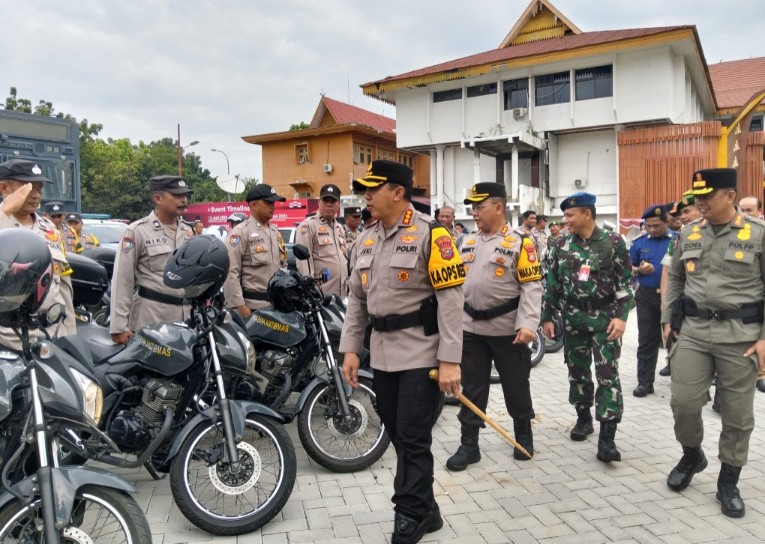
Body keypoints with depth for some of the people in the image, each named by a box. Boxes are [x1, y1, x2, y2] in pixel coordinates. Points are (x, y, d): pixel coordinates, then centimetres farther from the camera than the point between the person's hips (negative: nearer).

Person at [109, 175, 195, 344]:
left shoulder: (188, 231, 14)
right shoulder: (137, 231, -3)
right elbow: (122, 280, -7)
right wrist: (119, 326, -12)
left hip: (188, 314, 6)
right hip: (151, 316, -5)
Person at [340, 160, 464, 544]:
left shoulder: (430, 234, -11)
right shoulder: (365, 240, 11)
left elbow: (451, 299, -15)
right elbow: (357, 299, 14)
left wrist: (450, 360, -18)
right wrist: (350, 349, 9)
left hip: (422, 357, -7)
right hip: (383, 357, 7)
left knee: (414, 440, 0)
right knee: (399, 438, 14)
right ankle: (424, 512, 30)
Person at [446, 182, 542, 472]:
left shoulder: (520, 241, -8)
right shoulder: (468, 242, 10)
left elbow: (532, 286, -13)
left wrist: (527, 323, -23)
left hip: (508, 330, -5)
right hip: (471, 329, 5)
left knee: (515, 387, 11)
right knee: (471, 389, 9)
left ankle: (524, 435, 33)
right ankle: (468, 445, 19)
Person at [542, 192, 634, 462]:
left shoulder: (613, 242, -5)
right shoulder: (561, 246, 4)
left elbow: (625, 282, -5)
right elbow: (553, 284, 8)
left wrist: (621, 316, -13)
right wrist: (547, 317, 6)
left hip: (605, 319, -3)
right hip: (573, 319, 4)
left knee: (607, 375, -6)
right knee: (577, 372, 12)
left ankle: (607, 437, -3)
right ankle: (583, 418, 31)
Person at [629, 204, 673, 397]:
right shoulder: (639, 243, 5)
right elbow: (628, 268, 11)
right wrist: (639, 270, -11)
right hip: (647, 297, 2)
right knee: (646, 340, 6)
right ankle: (645, 382, 14)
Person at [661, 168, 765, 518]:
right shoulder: (688, 234, 6)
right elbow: (674, 279, 15)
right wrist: (667, 320, 9)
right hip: (692, 330, 3)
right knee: (684, 401, 1)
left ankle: (728, 482, 24)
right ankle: (691, 455, 29)